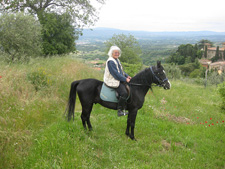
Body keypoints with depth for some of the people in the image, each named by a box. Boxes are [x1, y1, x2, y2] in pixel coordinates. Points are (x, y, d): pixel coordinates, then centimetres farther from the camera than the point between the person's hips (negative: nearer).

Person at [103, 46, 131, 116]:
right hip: (113, 81, -11)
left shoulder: (116, 60, 14)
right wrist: (125, 79, -18)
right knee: (124, 93, -23)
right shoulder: (110, 61, -17)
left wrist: (127, 76, 5)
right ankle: (120, 111, -13)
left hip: (119, 80, 11)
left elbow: (121, 70, 21)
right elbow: (115, 74, -21)